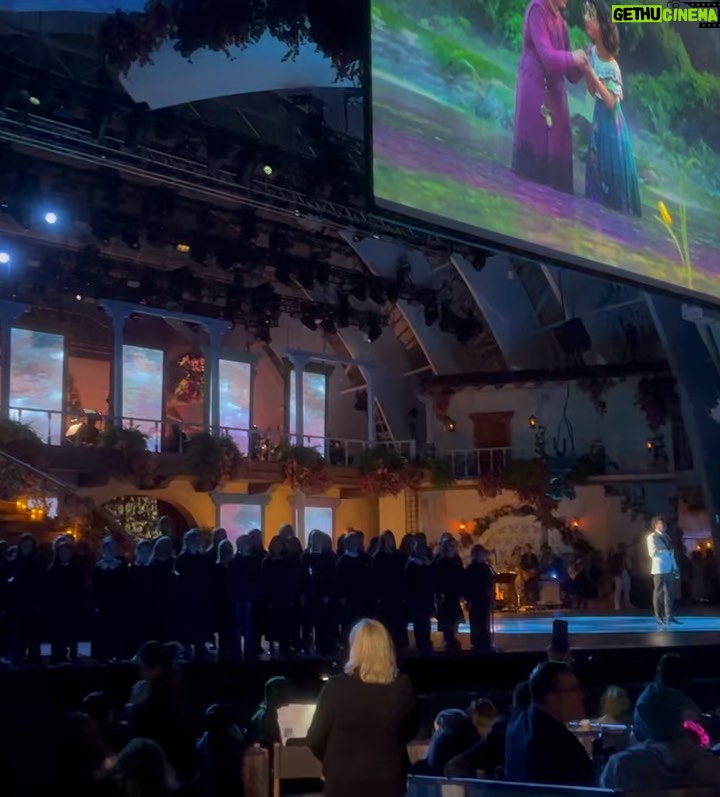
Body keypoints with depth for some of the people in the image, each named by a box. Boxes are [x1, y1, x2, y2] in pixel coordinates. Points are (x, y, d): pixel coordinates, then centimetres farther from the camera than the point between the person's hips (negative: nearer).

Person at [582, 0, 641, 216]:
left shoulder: (611, 66, -20)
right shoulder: (591, 52, -1)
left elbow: (611, 102, -23)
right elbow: (592, 92, 7)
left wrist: (593, 75, -27)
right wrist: (585, 72, -11)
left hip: (612, 121, -7)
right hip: (598, 117, 7)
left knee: (614, 167, 2)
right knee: (598, 166, 12)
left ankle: (620, 211, 15)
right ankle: (601, 207, 24)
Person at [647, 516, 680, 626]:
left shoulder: (666, 536, 18)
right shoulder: (652, 537, -3)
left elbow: (671, 553, 17)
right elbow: (652, 553, -13)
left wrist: (675, 567, 10)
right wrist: (665, 551, -10)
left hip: (669, 568, 7)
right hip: (659, 569, -7)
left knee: (669, 592, 7)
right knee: (659, 593, -2)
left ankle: (669, 616, 12)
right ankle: (659, 617, 2)